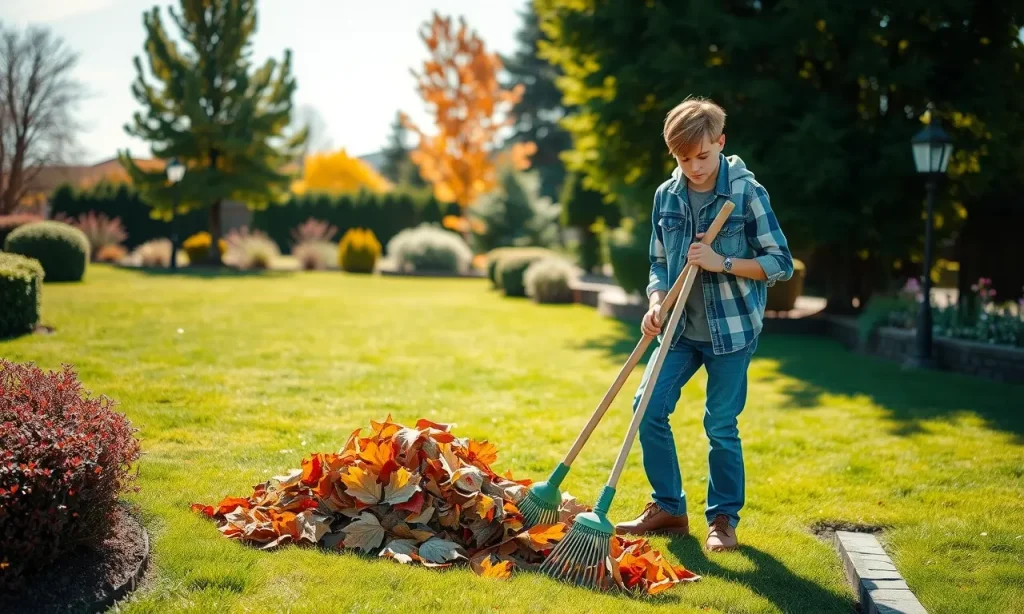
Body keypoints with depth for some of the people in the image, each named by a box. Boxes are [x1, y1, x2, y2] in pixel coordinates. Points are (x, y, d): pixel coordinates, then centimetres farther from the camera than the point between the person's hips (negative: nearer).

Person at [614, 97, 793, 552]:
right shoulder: (666, 196, 5)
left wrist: (722, 262, -20)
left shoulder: (747, 193, -9)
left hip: (732, 329, -5)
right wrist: (656, 304, -6)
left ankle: (723, 519, 18)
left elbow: (781, 263, -8)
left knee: (720, 425, 1)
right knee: (649, 409, -1)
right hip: (680, 327, 5)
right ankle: (668, 507, 15)